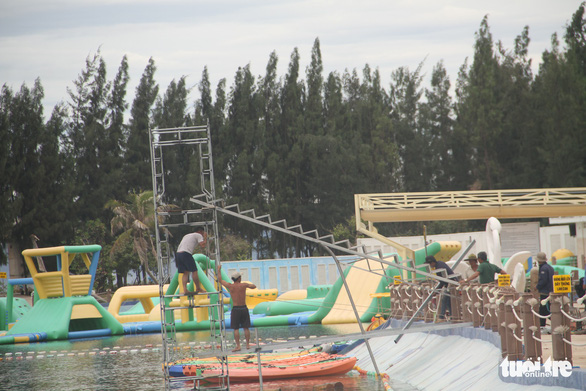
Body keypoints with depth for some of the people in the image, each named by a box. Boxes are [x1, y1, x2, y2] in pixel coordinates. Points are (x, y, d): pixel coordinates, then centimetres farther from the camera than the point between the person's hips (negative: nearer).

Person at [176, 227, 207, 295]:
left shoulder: (186, 235, 33)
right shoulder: (198, 235, 9)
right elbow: (202, 245, -3)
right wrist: (205, 238, 11)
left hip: (178, 253, 7)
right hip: (186, 253, -7)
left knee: (185, 273, 8)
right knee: (194, 271, 3)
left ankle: (185, 290, -3)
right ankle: (198, 289, 8)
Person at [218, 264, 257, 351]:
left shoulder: (230, 286, -7)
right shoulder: (244, 285, -4)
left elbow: (220, 280, 7)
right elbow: (254, 286, 14)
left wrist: (218, 269, 20)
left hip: (235, 309, -2)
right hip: (244, 308, 2)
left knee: (236, 329, 1)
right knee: (246, 328, 9)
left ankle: (238, 346, -5)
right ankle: (247, 344, 10)